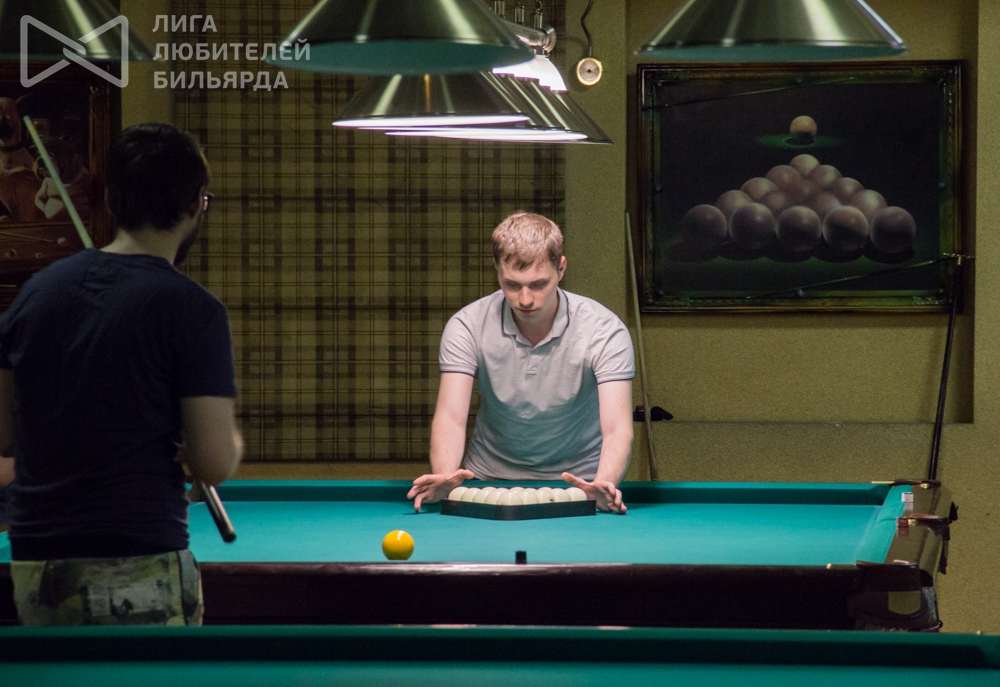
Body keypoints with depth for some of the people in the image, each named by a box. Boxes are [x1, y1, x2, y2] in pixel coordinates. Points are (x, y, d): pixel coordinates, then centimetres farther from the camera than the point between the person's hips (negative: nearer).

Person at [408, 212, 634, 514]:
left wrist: (604, 484, -46)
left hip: (576, 479, -1)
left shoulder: (605, 330, -17)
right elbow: (451, 417, -19)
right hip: (489, 478, 1)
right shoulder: (467, 326, -12)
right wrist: (445, 476, -41)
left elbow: (617, 428, -25)